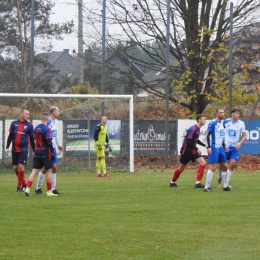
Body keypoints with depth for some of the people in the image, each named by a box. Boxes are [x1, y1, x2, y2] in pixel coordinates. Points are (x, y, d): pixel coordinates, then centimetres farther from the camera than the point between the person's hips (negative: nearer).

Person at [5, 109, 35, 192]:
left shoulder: (29, 125, -1)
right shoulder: (14, 123, 2)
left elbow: (31, 139, 5)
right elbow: (10, 136, 8)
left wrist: (34, 150, 6)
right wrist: (7, 147, 3)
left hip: (24, 149, -3)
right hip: (15, 149, 3)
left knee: (21, 167, -12)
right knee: (15, 167, 4)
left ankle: (19, 185, -3)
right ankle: (23, 184, 20)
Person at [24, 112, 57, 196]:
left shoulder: (36, 128, 8)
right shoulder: (47, 129, -13)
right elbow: (49, 142, -17)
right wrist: (52, 153, -13)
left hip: (37, 152, 6)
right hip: (45, 152, -6)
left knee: (34, 170, 4)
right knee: (49, 171, 4)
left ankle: (27, 189, -8)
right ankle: (49, 191, 7)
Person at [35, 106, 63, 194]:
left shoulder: (55, 121, 12)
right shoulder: (48, 121, -16)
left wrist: (58, 145, 28)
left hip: (53, 148, 8)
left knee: (54, 168, 7)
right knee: (45, 168, -4)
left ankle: (53, 189, 12)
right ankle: (38, 188, 8)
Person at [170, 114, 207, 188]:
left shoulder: (198, 129, 7)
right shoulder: (193, 129, -20)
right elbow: (188, 141, -24)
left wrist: (204, 145, 10)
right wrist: (197, 149, -24)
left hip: (193, 151, 8)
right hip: (186, 150, -8)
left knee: (203, 163, -8)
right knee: (182, 168, 5)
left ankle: (198, 183, -9)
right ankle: (172, 182, 27)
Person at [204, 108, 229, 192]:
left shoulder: (222, 123, 16)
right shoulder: (212, 123, -10)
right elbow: (208, 135, -13)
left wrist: (224, 145, 18)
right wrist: (208, 147, -20)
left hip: (220, 148, 9)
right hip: (214, 148, -9)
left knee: (225, 166, 11)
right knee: (213, 167, -12)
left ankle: (225, 186, 21)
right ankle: (207, 187, -7)